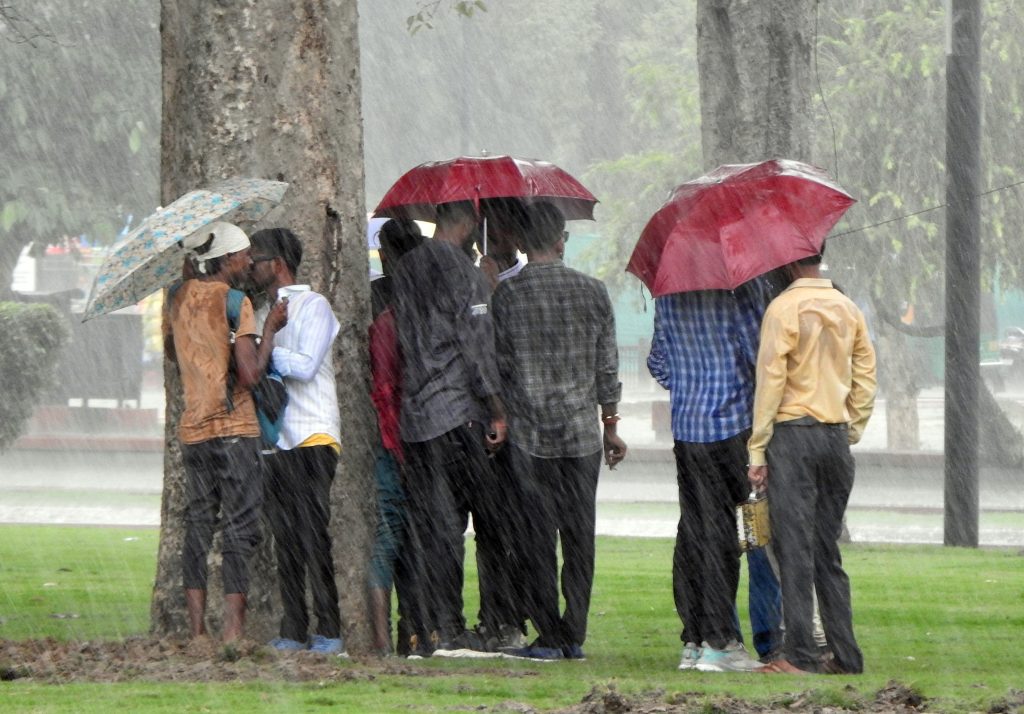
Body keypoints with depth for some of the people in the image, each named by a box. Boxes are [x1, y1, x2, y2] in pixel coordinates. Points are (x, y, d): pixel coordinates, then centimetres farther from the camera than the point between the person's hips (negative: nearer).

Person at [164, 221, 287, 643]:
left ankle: (196, 630, 7)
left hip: (192, 429, 7)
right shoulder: (235, 301, -11)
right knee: (241, 527, -5)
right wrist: (270, 329, -6)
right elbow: (251, 373, -17)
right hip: (233, 429, -7)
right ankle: (233, 629, -10)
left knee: (198, 525, 10)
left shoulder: (180, 297, 10)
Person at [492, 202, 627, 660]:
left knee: (537, 537, 1)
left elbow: (497, 365, -2)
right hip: (582, 433, 2)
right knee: (579, 535, 7)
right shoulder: (592, 291, 1)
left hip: (528, 434, -2)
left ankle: (549, 636, 1)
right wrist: (610, 424, 15)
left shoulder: (506, 294, -6)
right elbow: (607, 366, 5)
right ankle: (574, 636, 9)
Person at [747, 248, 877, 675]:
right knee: (828, 551, 12)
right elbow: (866, 380, 10)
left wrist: (757, 450, -8)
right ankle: (845, 655, 10)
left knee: (795, 548, -5)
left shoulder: (783, 308, -9)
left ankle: (801, 656, -9)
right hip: (836, 437, 6)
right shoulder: (849, 310, 9)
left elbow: (770, 381, -11)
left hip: (793, 435, -6)